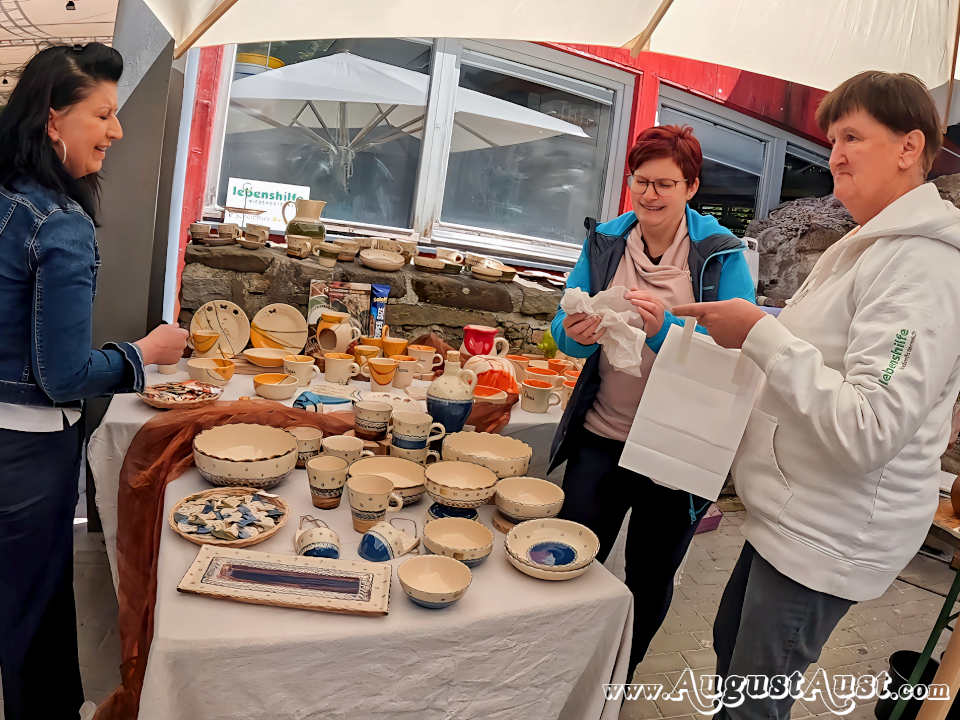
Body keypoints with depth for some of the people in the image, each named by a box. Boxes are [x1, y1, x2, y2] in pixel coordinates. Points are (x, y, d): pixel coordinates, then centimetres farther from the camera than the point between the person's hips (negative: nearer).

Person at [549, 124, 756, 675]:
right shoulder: (605, 242, 0)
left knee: (651, 580, 17)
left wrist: (666, 329, -33)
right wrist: (575, 334, -25)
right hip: (600, 439, 2)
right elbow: (568, 336, -1)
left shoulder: (723, 255, -9)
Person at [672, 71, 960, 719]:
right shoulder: (863, 248, 11)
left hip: (826, 538, -10)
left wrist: (762, 334, -27)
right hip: (795, 514, 10)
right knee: (730, 648, 24)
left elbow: (871, 429, -30)